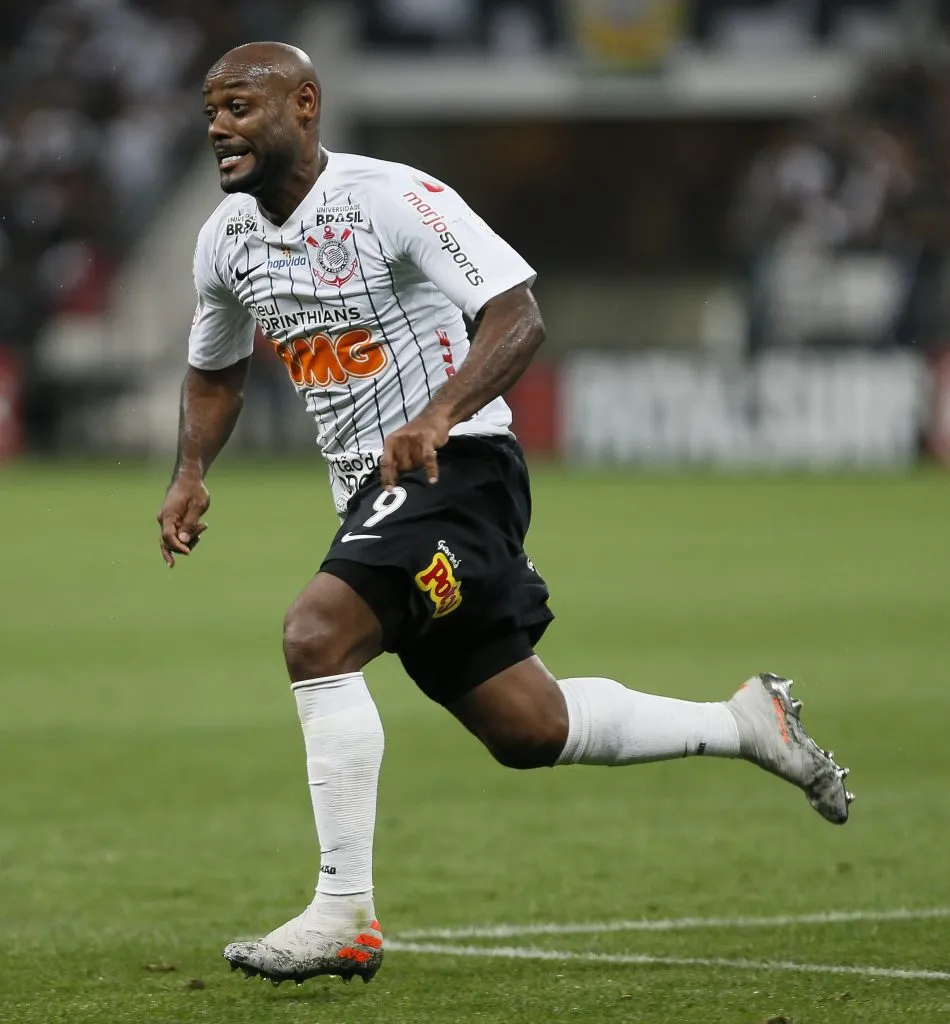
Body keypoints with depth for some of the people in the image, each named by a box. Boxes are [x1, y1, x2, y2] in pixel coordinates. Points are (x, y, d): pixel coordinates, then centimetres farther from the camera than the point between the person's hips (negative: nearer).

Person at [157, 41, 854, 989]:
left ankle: (344, 917, -23)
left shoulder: (388, 197, -15)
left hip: (455, 468, -8)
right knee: (526, 730, 10)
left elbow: (518, 315, -22)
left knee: (315, 634, -27)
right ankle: (744, 723, 31)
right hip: (374, 491, 8)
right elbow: (214, 371, 24)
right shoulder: (225, 240, 7)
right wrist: (190, 472, 6)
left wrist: (439, 414, -36)